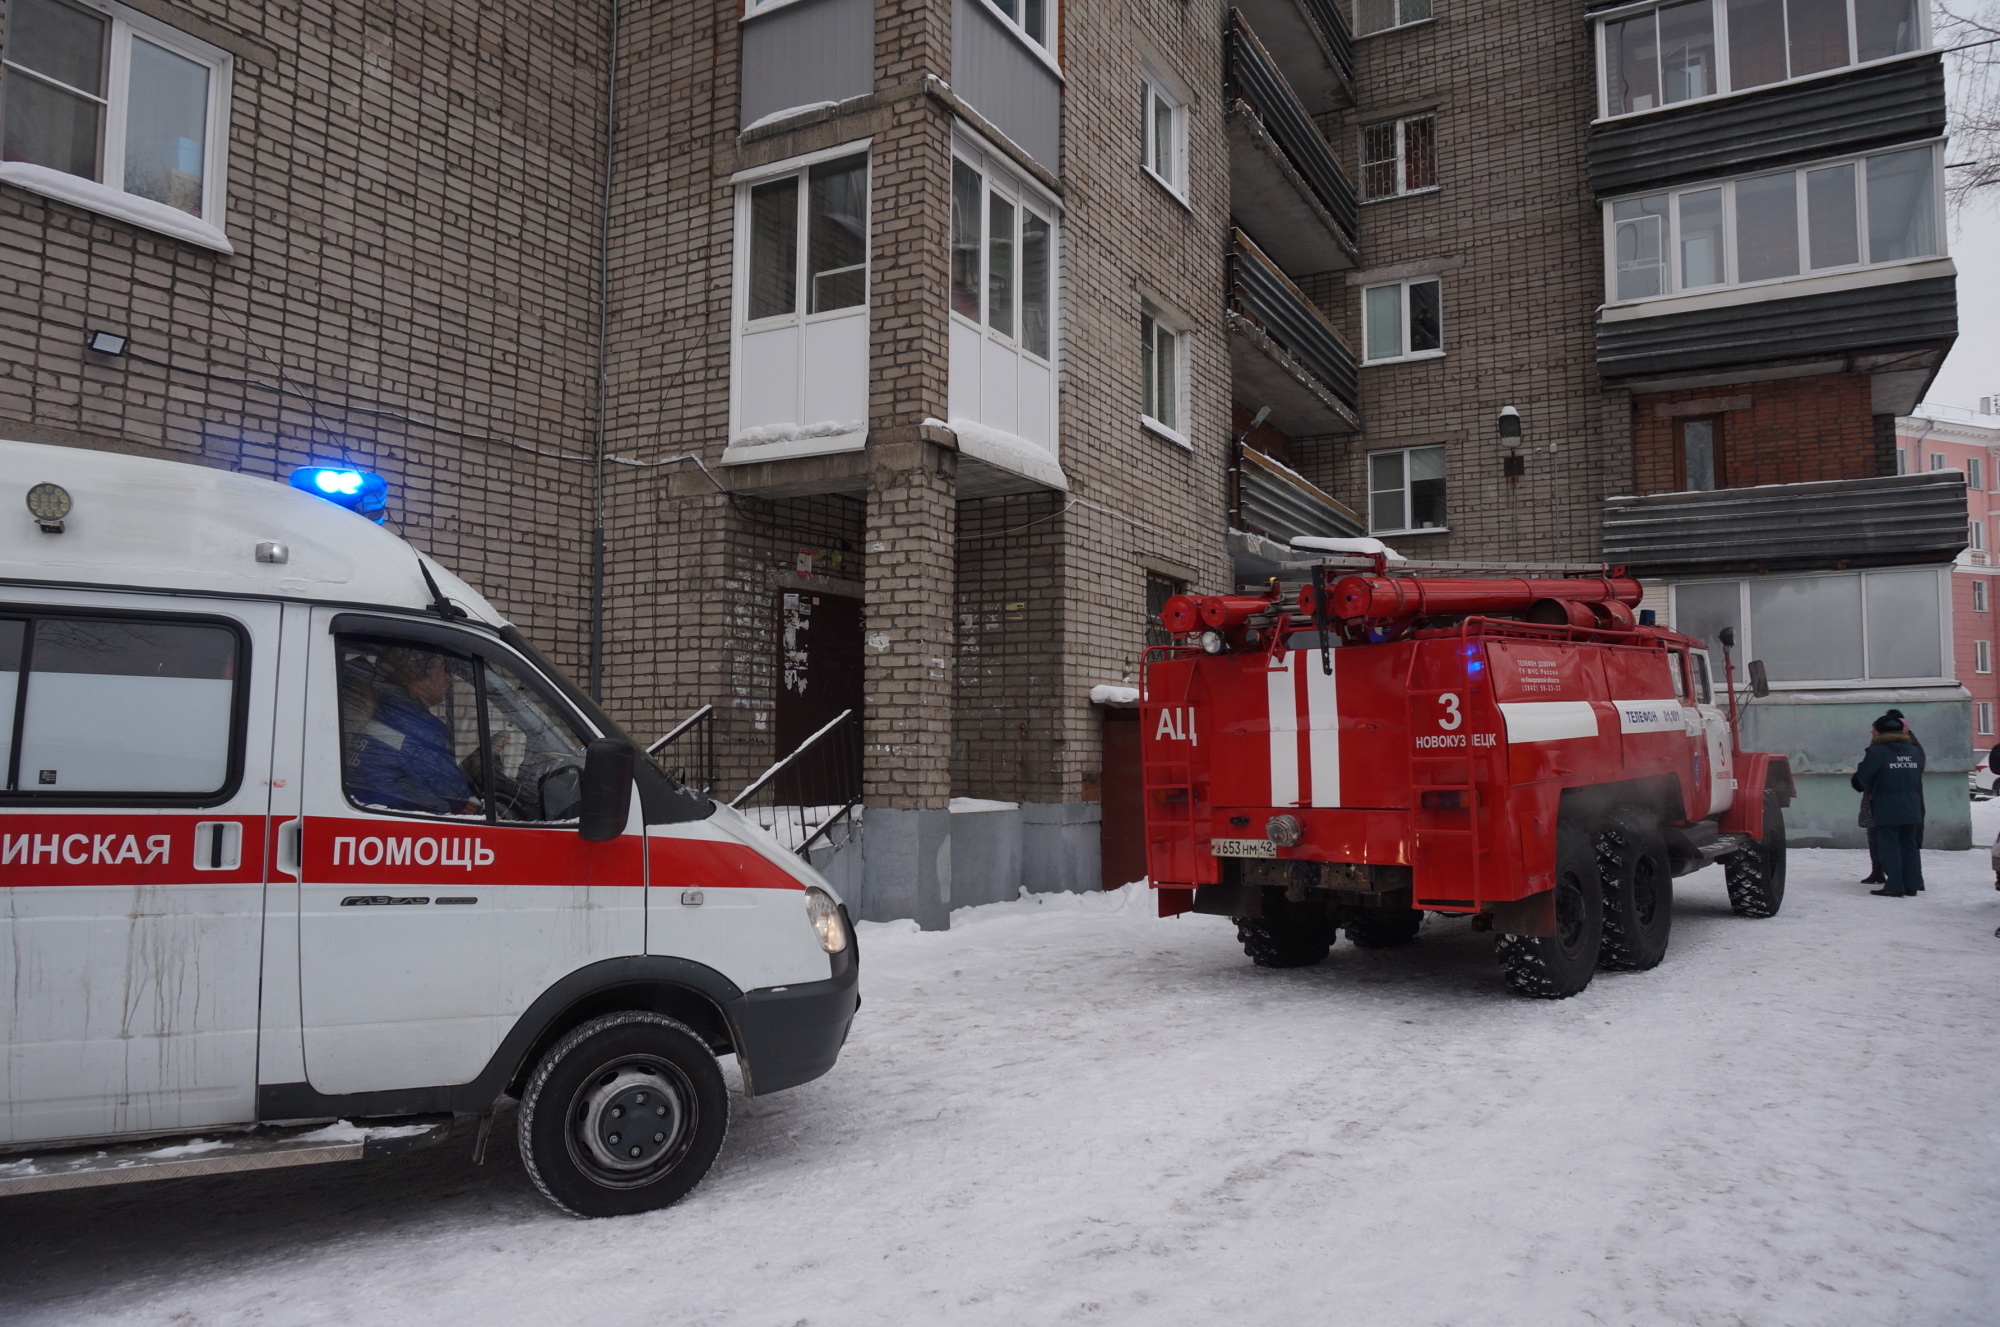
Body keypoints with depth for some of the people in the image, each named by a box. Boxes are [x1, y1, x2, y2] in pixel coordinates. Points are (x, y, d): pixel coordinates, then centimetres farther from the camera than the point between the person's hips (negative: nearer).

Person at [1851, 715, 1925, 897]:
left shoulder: (1877, 752, -12)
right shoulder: (1914, 751, 9)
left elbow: (1863, 778, -11)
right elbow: (1918, 778, 16)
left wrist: (1870, 789, 8)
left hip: (1887, 809, -6)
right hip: (1912, 808, 6)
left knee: (1890, 846, -2)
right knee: (1910, 846, 11)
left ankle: (1895, 887, -5)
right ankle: (1911, 885, 14)